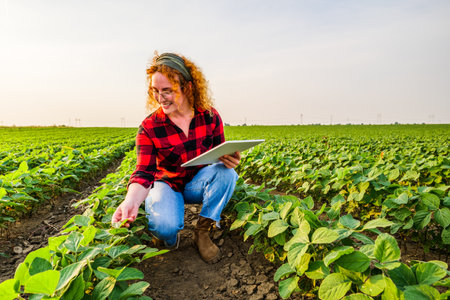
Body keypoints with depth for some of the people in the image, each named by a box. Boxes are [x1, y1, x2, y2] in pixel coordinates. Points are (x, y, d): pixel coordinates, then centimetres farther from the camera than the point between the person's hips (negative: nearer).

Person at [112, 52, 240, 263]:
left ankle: (202, 232, -13)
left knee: (226, 172, -31)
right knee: (166, 226, -34)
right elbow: (144, 172, -22)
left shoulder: (210, 117, -10)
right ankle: (169, 238, 7)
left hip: (198, 183, 3)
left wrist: (229, 159, -28)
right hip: (167, 184, -2)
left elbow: (220, 154, -2)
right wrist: (131, 201, -43)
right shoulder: (149, 128, -16)